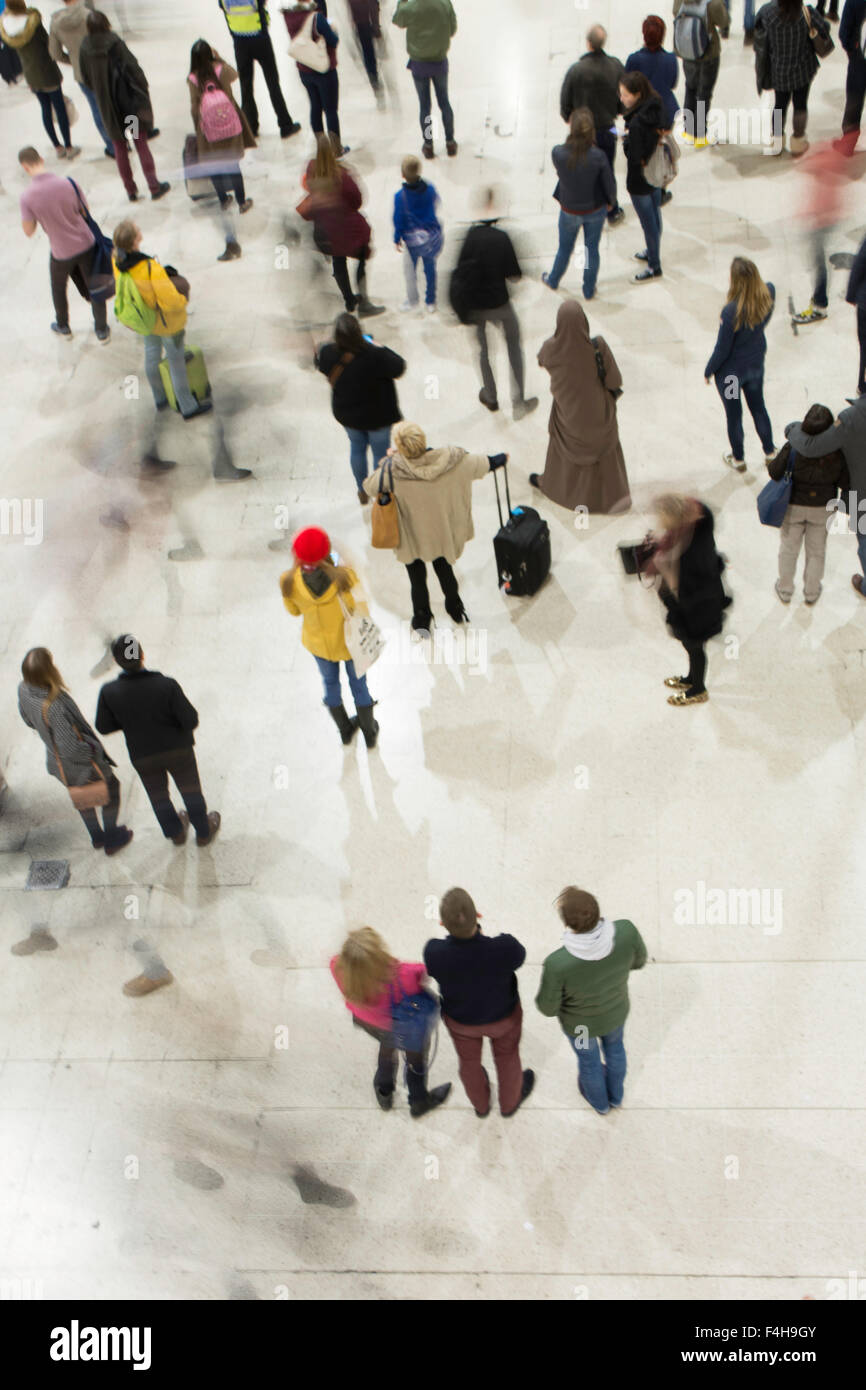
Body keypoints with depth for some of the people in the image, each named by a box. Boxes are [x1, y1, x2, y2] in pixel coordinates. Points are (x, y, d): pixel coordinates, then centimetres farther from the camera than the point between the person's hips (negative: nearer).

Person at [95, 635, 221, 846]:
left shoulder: (109, 692, -24)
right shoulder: (166, 685, -30)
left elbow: (103, 727, -11)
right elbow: (190, 721, -24)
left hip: (142, 756, 2)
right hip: (178, 749, -2)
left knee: (158, 796, 28)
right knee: (190, 791, 24)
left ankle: (176, 833, 51)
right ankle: (204, 832, 44)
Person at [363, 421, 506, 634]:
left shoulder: (392, 470, -34)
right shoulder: (450, 461, -25)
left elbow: (369, 487, -15)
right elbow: (481, 463, -5)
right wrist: (500, 459, 17)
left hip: (412, 536, -2)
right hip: (442, 533, 2)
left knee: (417, 577, 23)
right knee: (444, 568, 29)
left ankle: (421, 620, 39)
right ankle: (455, 610, 50)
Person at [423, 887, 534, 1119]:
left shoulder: (434, 953, -40)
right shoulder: (505, 948, -41)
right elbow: (520, 957, -15)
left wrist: (454, 928, -16)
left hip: (460, 1020, 1)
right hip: (503, 1017, -1)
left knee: (469, 1061, 33)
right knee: (507, 1057, 32)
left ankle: (481, 1105, 62)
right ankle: (509, 1103, 61)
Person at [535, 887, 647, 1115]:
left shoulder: (557, 964, -44)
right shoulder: (626, 931, -38)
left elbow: (547, 1008, -24)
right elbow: (638, 960, -13)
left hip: (579, 1021, -2)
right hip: (615, 1009, 2)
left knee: (588, 1057, 32)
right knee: (613, 1045, 36)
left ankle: (599, 1101, 63)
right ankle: (615, 1094, 65)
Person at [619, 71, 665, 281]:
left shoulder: (637, 123, -34)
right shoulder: (656, 110, -8)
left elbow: (636, 157, -28)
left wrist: (625, 139, -13)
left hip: (640, 180, -9)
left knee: (648, 221, 9)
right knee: (655, 214, 27)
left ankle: (654, 266, 25)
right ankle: (653, 251, 49)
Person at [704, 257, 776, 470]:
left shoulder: (731, 312, -35)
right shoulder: (769, 294, -19)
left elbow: (722, 350, -22)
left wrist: (708, 371, -8)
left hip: (730, 371, -5)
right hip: (756, 364, 5)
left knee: (733, 415, 18)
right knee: (758, 408, 27)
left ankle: (738, 459, 38)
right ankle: (770, 452, 44)